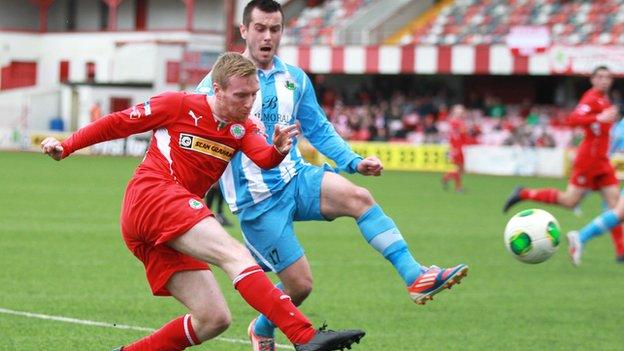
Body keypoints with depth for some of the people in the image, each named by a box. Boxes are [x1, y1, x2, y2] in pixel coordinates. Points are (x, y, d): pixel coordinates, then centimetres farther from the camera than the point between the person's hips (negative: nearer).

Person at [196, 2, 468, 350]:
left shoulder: (295, 79, 10)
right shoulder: (222, 77, -6)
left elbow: (320, 131, 15)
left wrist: (355, 162, 1)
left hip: (295, 177, 4)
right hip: (257, 200, -4)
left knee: (358, 197, -25)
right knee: (300, 285, -6)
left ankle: (416, 278, -32)